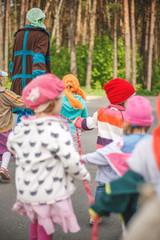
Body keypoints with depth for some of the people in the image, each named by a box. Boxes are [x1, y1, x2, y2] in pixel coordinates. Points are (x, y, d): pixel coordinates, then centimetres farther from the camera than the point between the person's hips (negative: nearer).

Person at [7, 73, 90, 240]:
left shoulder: (21, 127, -2)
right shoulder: (57, 130, -22)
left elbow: (11, 146, 16)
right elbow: (71, 161, -21)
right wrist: (84, 175, -2)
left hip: (26, 190, 6)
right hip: (49, 194, -6)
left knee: (36, 221, 28)